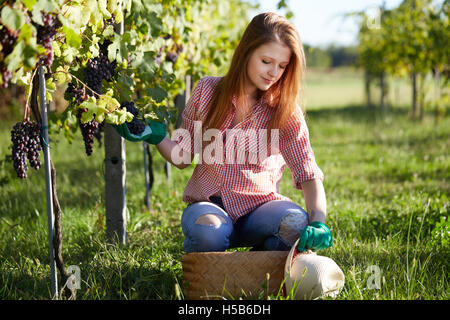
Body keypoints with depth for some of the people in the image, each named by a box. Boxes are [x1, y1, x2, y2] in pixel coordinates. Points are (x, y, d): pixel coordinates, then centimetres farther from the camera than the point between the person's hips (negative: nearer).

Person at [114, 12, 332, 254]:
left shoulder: (285, 111, -5)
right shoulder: (207, 91, -2)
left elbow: (309, 174, -12)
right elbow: (182, 158, 6)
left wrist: (318, 224, -30)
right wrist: (154, 136, -15)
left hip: (256, 206, 0)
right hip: (208, 203, 0)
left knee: (296, 222, -33)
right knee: (208, 231, -37)